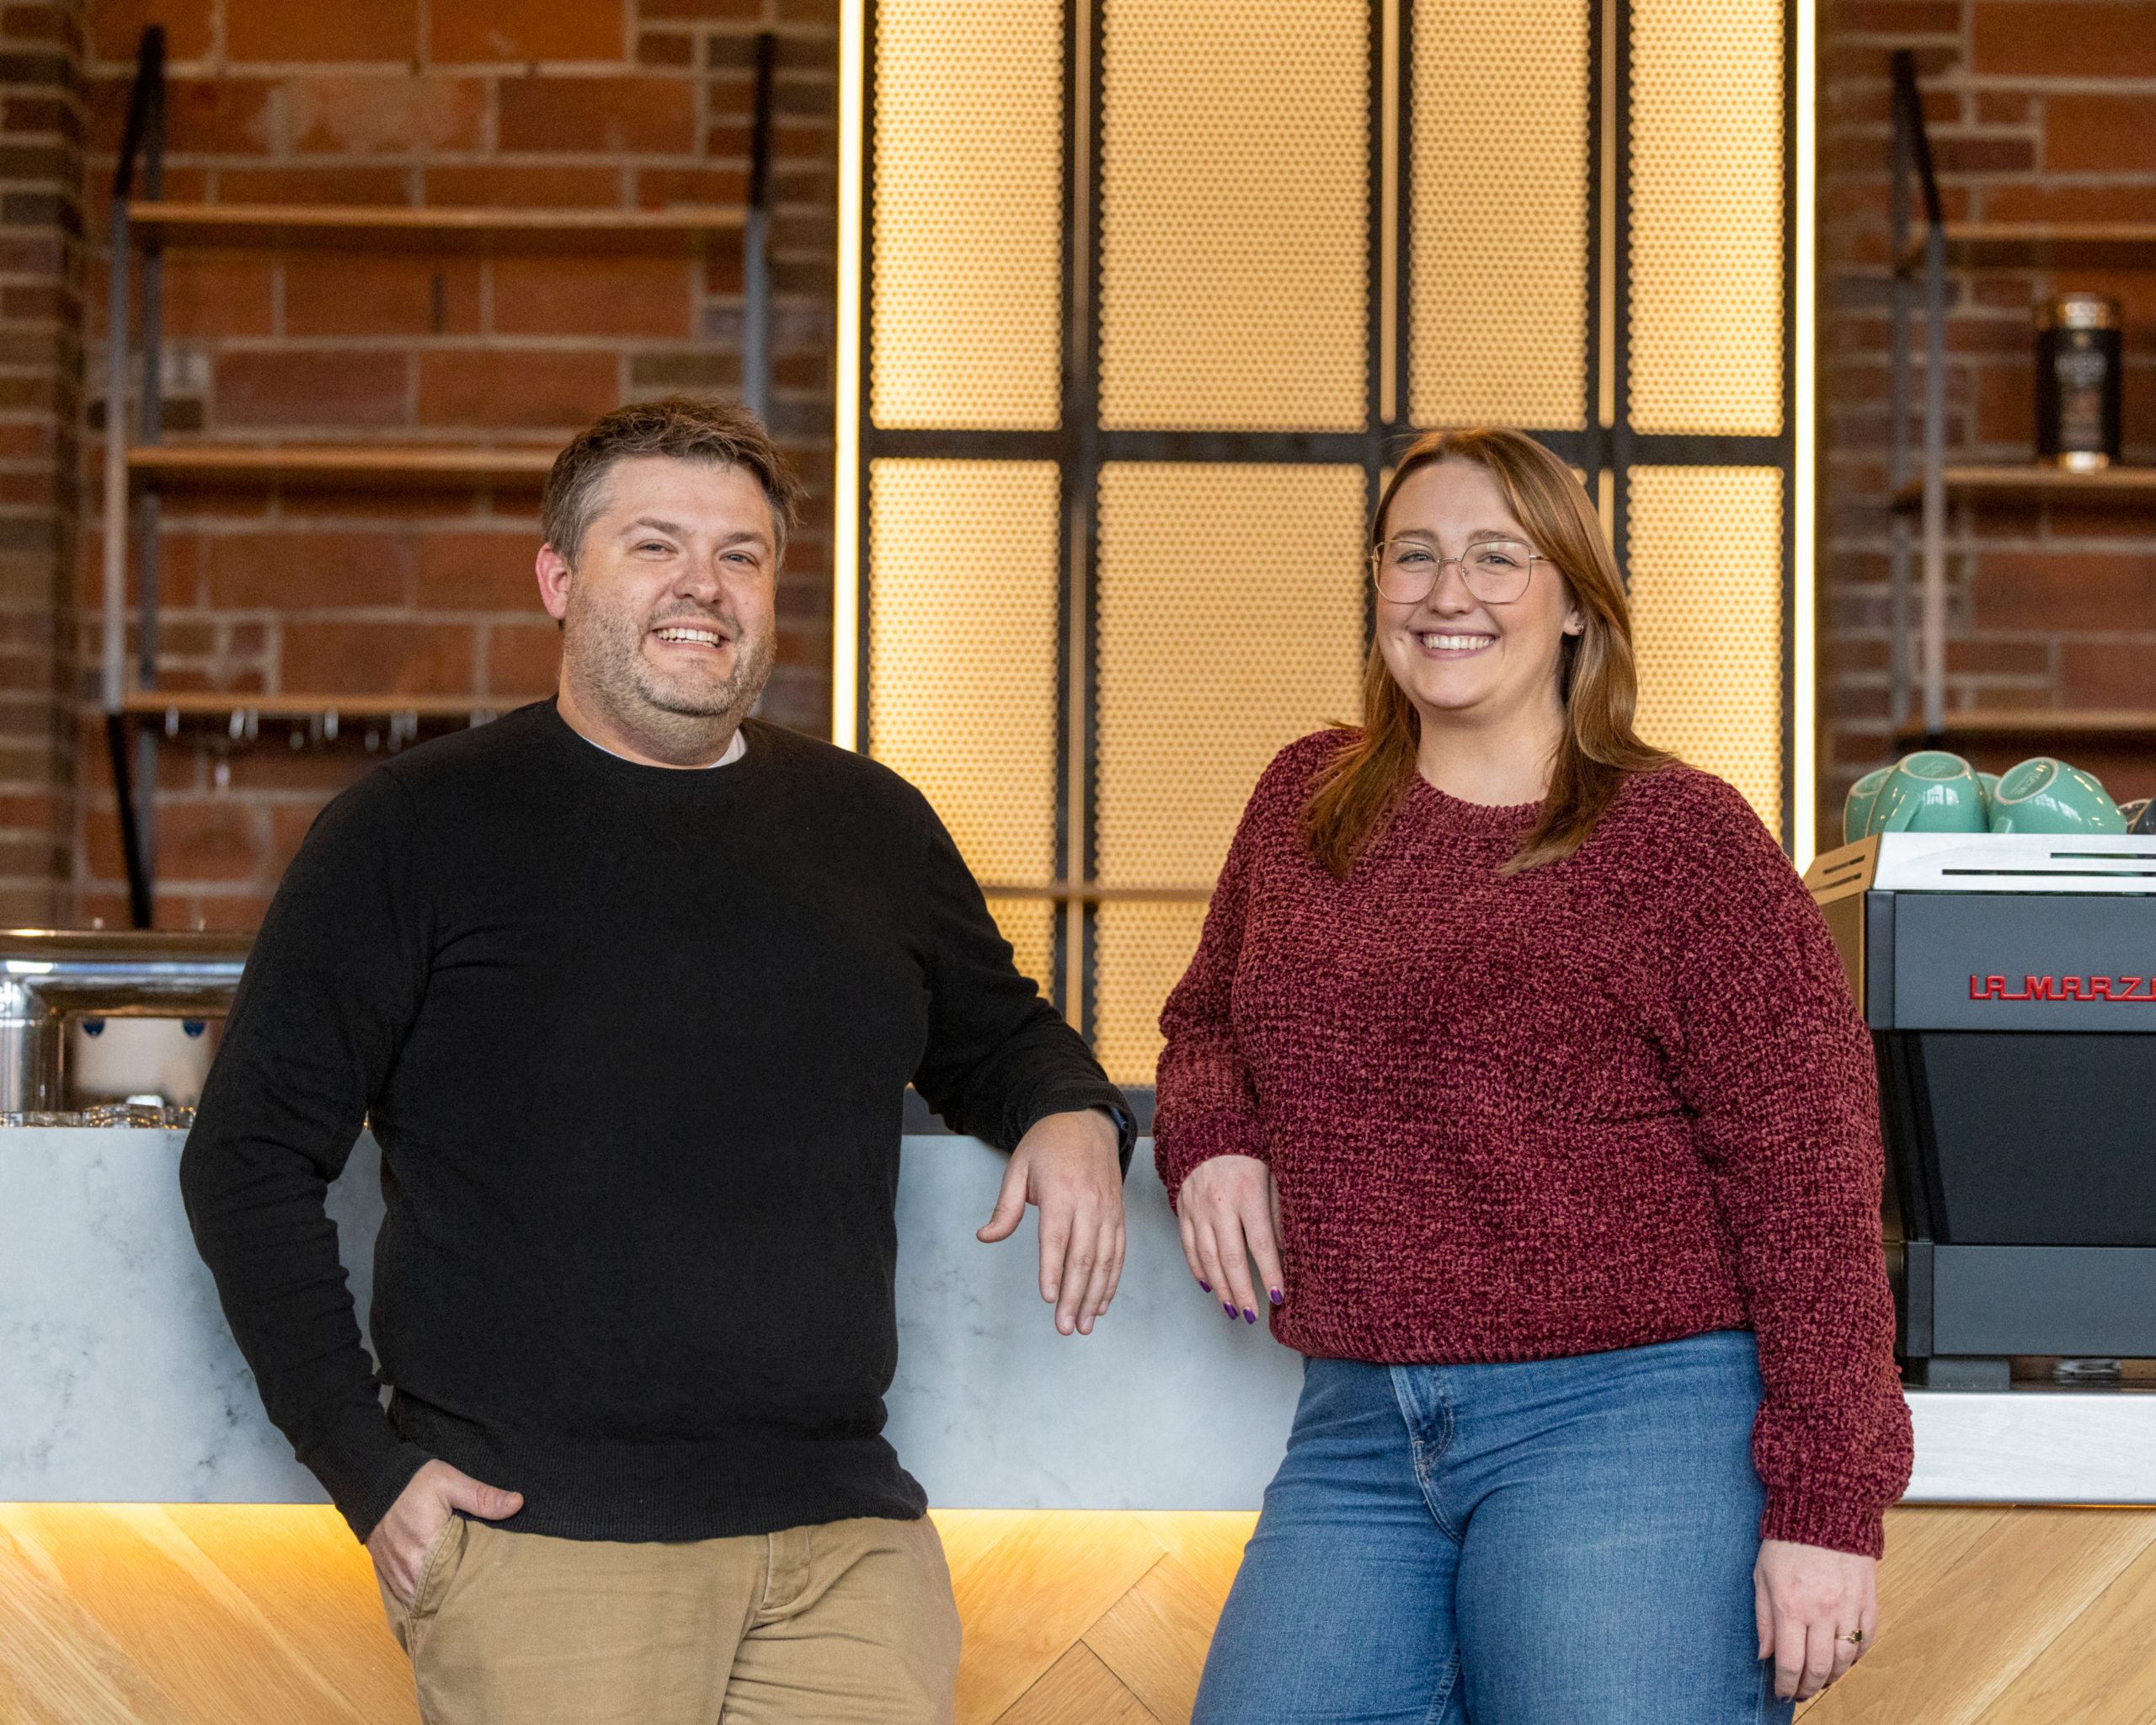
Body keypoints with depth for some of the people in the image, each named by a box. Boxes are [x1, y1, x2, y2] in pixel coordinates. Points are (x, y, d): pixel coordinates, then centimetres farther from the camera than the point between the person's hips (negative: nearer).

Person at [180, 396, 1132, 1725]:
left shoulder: (874, 827, 14)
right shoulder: (418, 830, 1)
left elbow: (996, 1036, 31)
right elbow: (252, 1157, 0)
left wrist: (1073, 1116, 6)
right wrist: (366, 1468, -7)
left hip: (848, 1538, 4)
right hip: (542, 1545, -4)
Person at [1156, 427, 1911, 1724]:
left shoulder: (1679, 837, -3)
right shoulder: (1306, 803, 13)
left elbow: (1810, 1172, -8)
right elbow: (1209, 1019, 31)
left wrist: (1828, 1505, -14)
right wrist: (1209, 1132, 5)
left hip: (1629, 1422, -5)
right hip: (1359, 1434, 5)